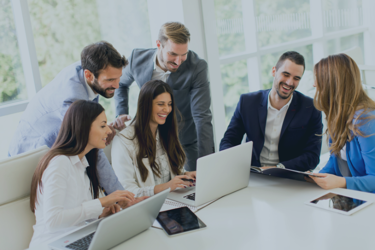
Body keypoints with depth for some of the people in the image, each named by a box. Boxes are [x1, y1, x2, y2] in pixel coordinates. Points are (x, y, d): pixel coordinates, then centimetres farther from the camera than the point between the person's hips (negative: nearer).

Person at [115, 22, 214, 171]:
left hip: (187, 144, -2)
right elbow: (121, 84, 11)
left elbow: (202, 117, -24)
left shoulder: (197, 67, -23)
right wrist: (121, 117, -1)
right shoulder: (138, 59, -12)